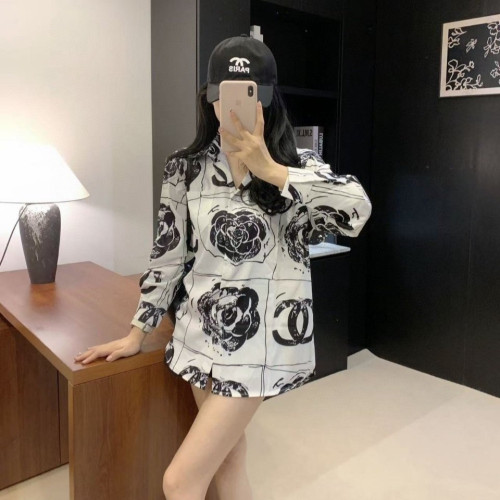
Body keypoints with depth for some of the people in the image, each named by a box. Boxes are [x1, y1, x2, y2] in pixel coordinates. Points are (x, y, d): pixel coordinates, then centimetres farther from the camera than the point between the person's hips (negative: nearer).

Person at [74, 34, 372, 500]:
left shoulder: (297, 163, -4)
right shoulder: (186, 167, 2)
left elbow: (358, 209, -22)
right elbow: (168, 252, 7)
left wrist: (269, 169, -23)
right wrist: (136, 333, 11)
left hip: (262, 338, -3)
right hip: (202, 333, 4)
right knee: (226, 462, 18)